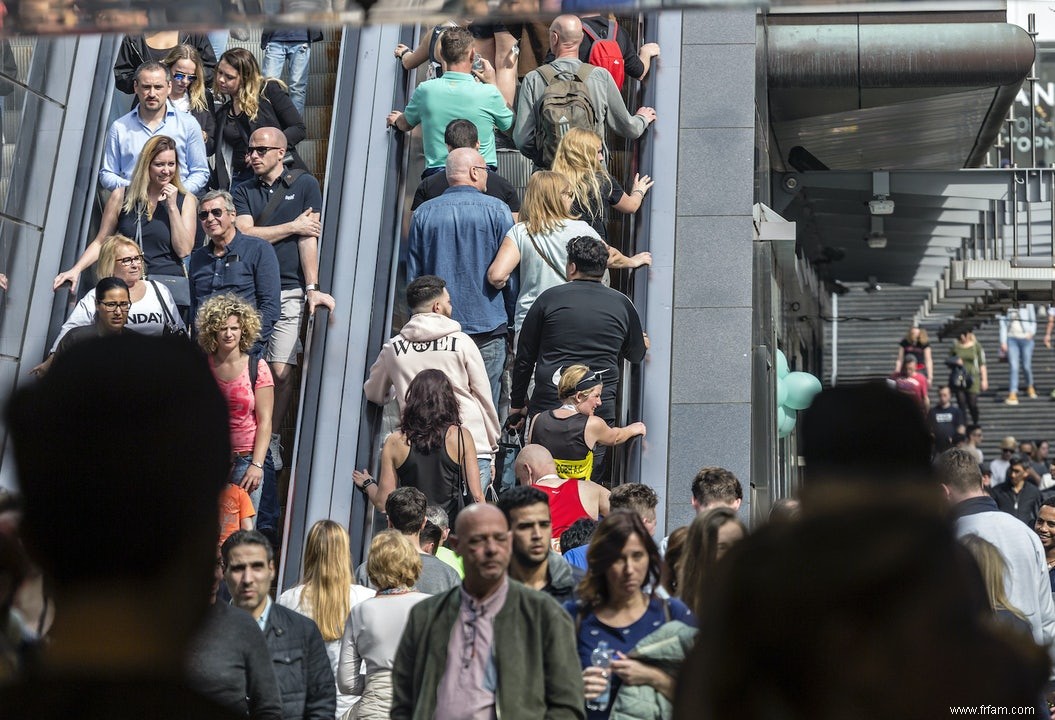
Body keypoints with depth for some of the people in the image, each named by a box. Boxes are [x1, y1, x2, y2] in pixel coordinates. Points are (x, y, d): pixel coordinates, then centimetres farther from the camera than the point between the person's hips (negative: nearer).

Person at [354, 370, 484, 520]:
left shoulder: (395, 441, 3)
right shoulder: (461, 435, 0)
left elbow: (382, 503, 7)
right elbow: (477, 496, -1)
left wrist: (368, 484, 26)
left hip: (410, 530, 1)